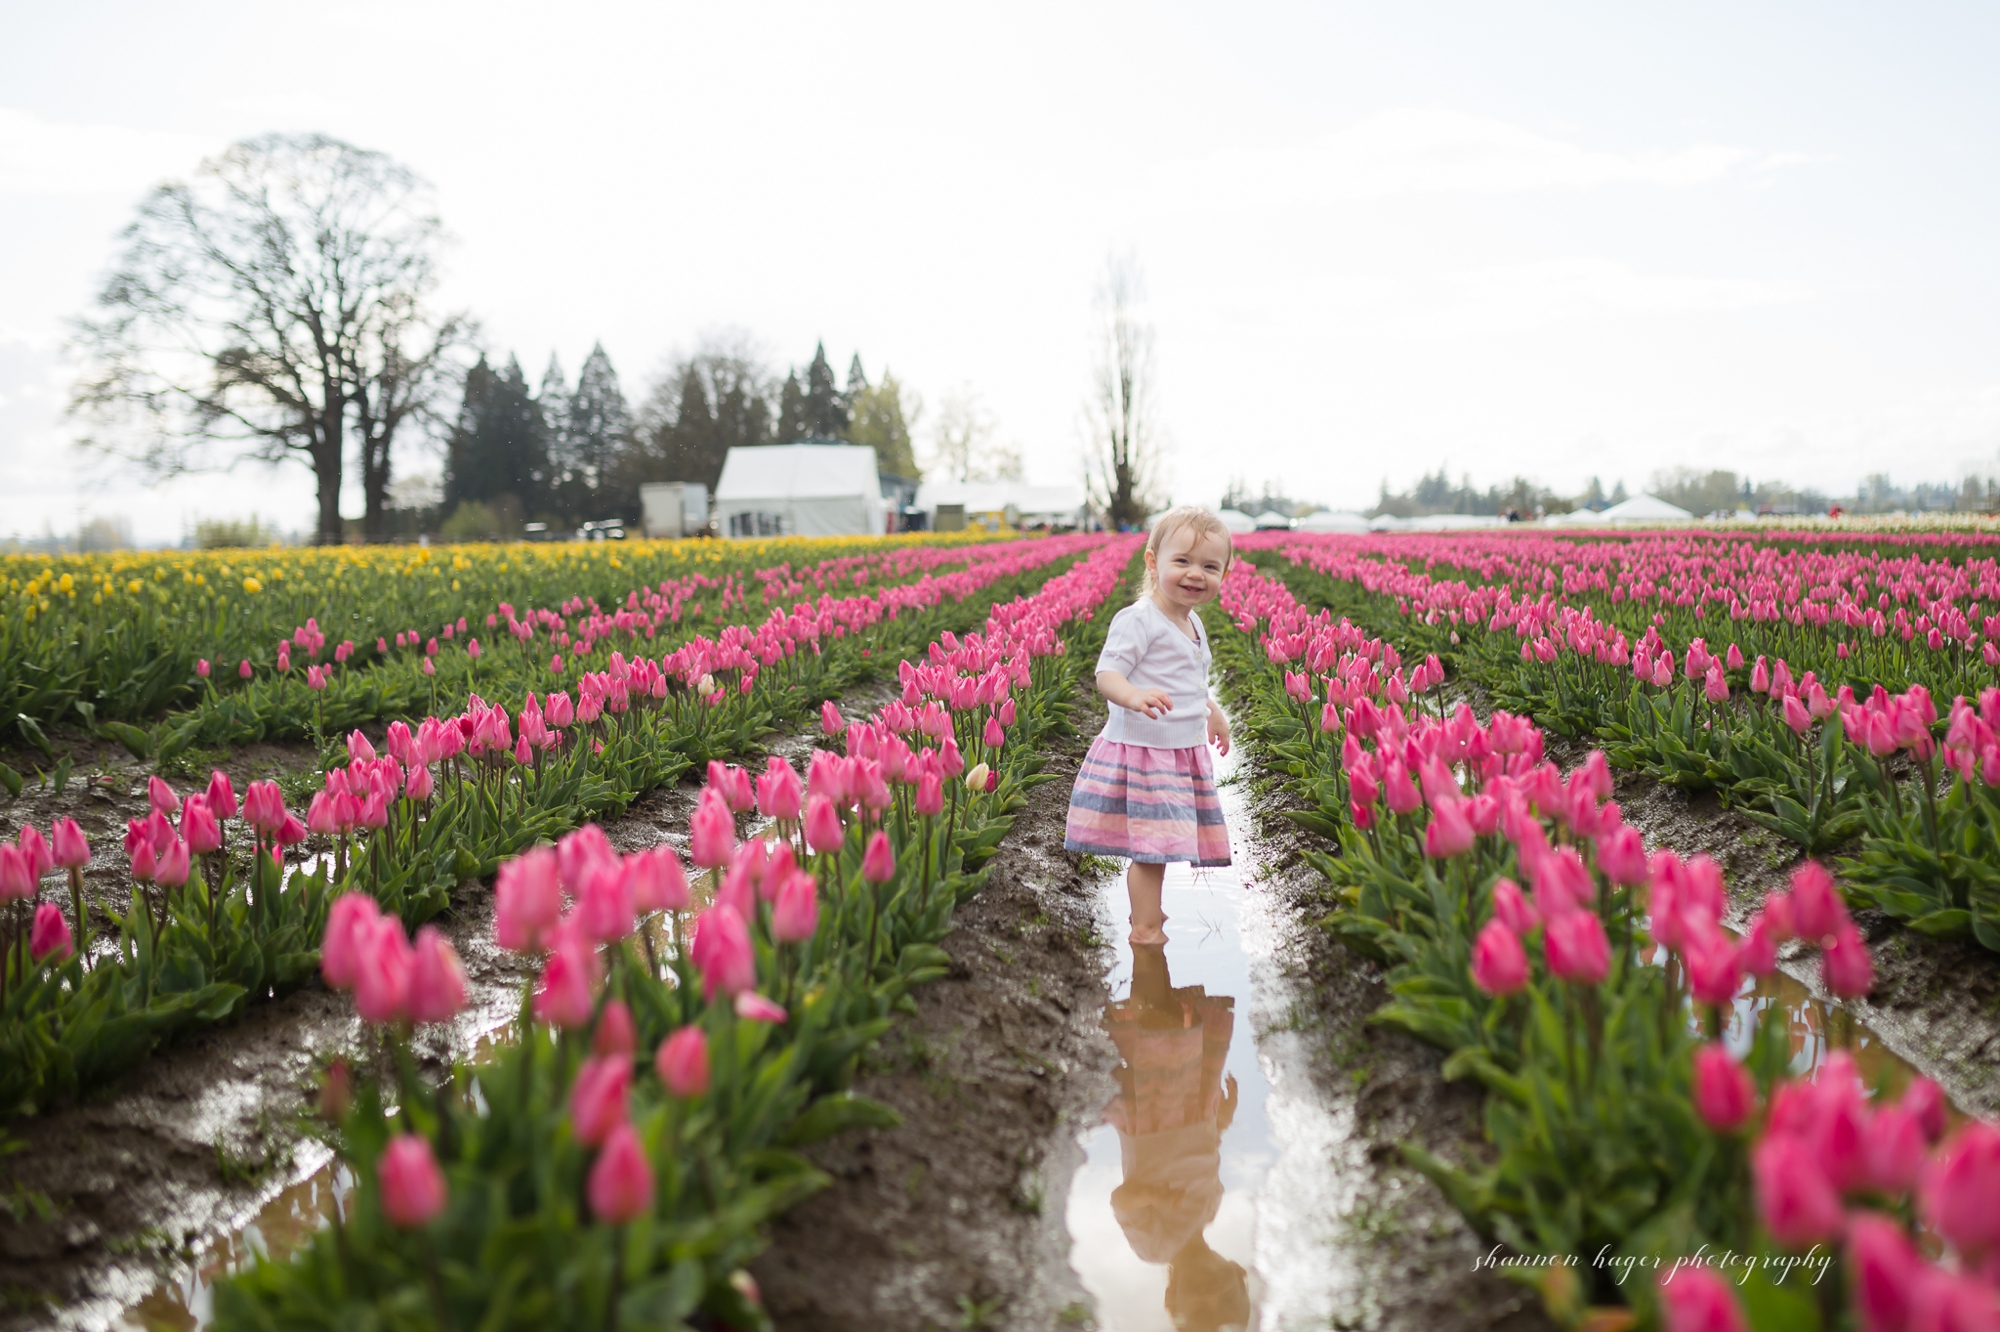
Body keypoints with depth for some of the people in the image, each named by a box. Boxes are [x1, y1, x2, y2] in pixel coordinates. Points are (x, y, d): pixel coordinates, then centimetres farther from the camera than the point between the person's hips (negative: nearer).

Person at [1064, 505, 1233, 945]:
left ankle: (1146, 908, 33)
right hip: (1141, 749, -8)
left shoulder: (1193, 625, 12)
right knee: (1151, 844, -7)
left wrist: (1213, 712, 27)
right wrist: (1133, 696, -40)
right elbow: (1106, 675, -23)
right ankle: (1146, 929, 6)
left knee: (1161, 841, 16)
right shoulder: (1138, 620, -16)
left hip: (1183, 754, 8)